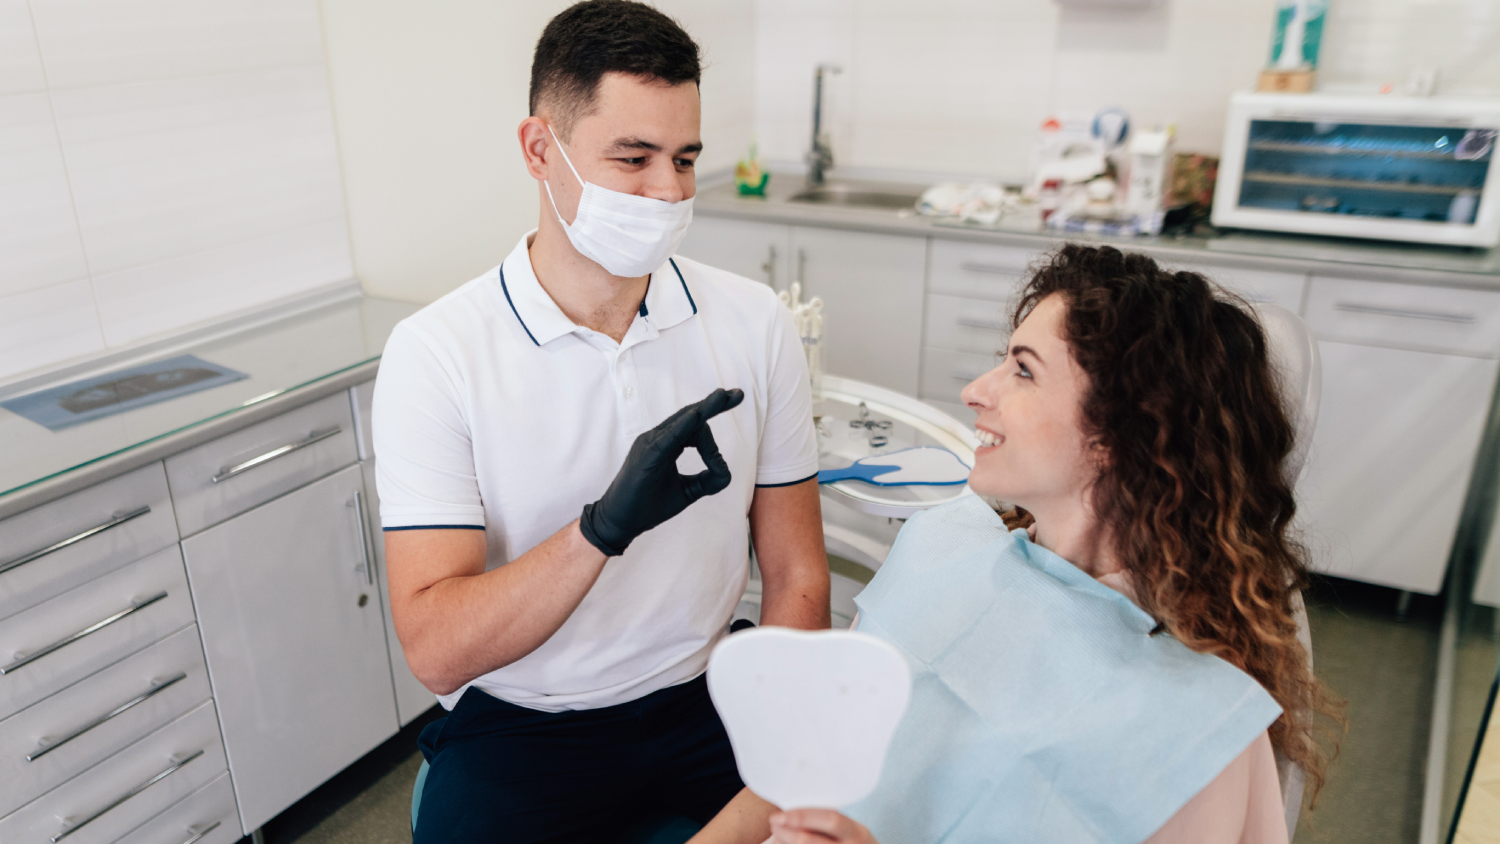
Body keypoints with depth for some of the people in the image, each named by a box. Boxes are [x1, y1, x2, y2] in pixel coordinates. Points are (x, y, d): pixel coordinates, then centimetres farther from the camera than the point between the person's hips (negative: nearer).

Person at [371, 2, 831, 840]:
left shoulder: (755, 323, -3)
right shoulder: (436, 352, -12)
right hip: (521, 724, -1)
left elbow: (795, 577, -1)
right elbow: (436, 651, -17)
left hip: (705, 697, 2)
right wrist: (605, 526, -32)